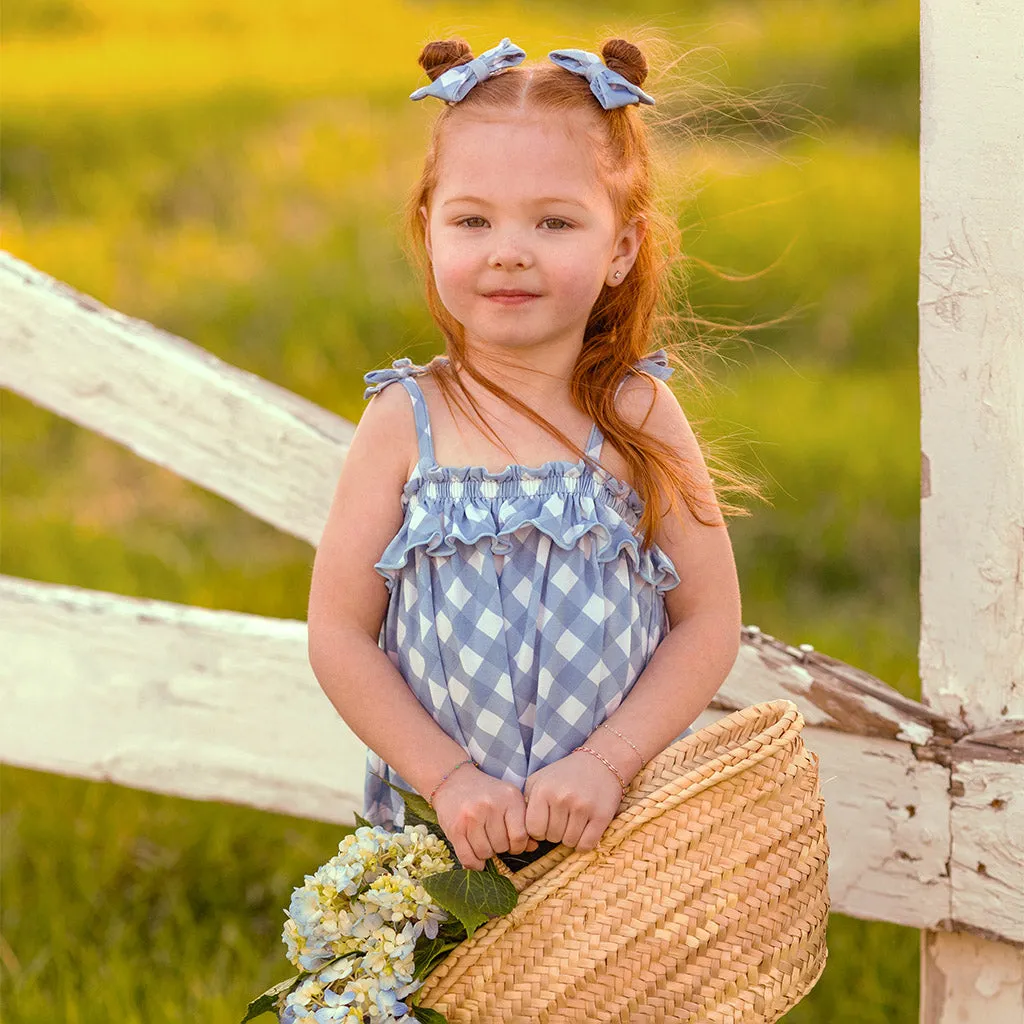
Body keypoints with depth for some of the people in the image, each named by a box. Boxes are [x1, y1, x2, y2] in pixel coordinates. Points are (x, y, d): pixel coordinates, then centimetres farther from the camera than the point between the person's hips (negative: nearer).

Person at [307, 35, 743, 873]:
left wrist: (606, 762, -15)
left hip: (622, 814, 0)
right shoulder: (406, 423, -6)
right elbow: (338, 633, -5)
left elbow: (710, 621, -4)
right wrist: (449, 776, -13)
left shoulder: (639, 416, -5)